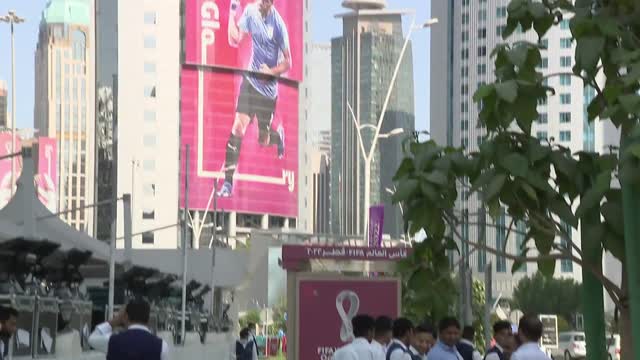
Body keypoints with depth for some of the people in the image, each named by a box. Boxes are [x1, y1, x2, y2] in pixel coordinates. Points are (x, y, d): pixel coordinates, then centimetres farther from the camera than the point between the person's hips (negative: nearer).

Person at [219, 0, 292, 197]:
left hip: (269, 88, -2)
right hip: (250, 80, 2)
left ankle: (278, 135, 46)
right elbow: (234, 40, -6)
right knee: (238, 126, -13)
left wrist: (271, 71, -25)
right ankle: (228, 181, -9)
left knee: (263, 141, 8)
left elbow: (287, 63, -8)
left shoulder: (278, 24, -15)